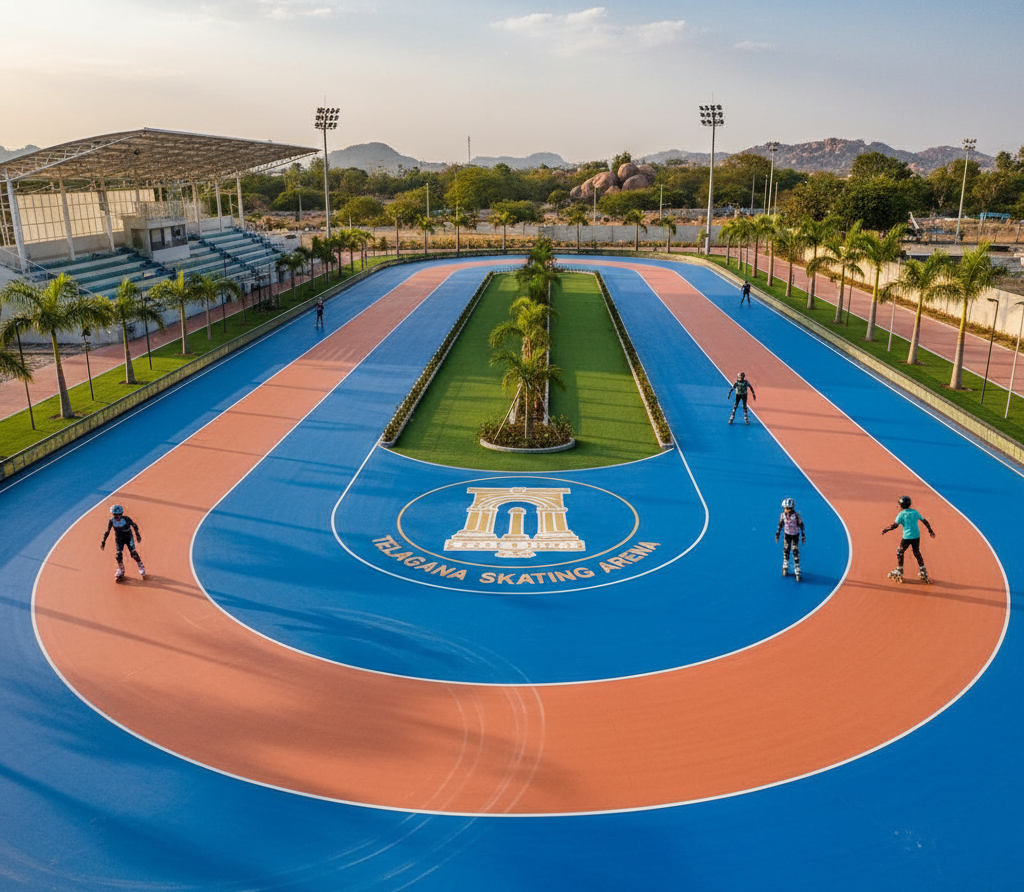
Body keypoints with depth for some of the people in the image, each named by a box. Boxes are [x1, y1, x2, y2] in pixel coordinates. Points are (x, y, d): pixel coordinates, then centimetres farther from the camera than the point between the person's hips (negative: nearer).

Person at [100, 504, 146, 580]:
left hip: (129, 537, -2)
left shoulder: (126, 519, -24)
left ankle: (141, 566, 7)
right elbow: (107, 532, -4)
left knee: (133, 553, -14)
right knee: (118, 554, -8)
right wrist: (103, 541, -3)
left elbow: (134, 525, -7)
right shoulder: (111, 521, -18)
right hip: (119, 539, 2)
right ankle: (121, 569, 15)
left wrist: (137, 534, -8)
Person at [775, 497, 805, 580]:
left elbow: (801, 525, -12)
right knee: (786, 550, 9)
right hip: (787, 534, 4)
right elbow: (780, 524, 3)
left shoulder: (796, 516, -24)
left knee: (795, 552, -4)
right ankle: (785, 567, 29)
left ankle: (797, 572, 3)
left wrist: (803, 535, -8)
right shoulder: (783, 515, -11)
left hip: (795, 535, -4)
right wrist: (777, 534, 6)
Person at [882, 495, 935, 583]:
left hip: (907, 537, -5)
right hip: (917, 536, 5)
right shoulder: (915, 512, 8)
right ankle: (923, 572, 18)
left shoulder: (901, 514, -7)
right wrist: (930, 531, 26)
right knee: (917, 553, 19)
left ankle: (899, 572, 13)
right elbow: (925, 522, 14)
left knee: (900, 552, 12)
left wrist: (886, 530, 4)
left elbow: (895, 525, -10)